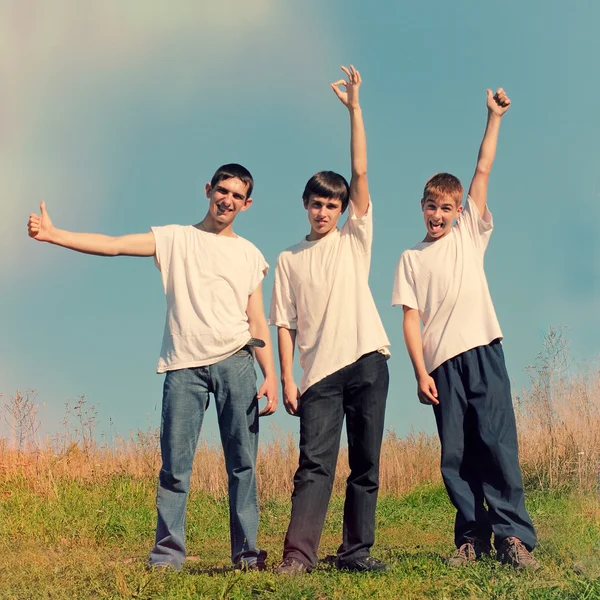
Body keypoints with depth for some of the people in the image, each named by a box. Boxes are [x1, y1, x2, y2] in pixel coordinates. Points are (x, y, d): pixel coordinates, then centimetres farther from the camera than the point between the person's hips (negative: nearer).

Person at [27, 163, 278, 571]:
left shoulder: (250, 255, 17)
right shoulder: (176, 239, 11)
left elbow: (257, 322, 14)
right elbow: (113, 245, 0)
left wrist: (271, 376, 5)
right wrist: (53, 235, -12)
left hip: (235, 361, 1)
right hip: (184, 365, -1)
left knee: (243, 461, -4)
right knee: (175, 465, -5)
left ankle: (246, 552, 1)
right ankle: (167, 555, 0)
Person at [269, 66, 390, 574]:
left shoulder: (355, 239, 12)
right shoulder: (289, 261, 12)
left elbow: (360, 172, 3)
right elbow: (285, 325, 7)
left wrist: (354, 107, -1)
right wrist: (287, 380, -3)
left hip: (367, 360, 1)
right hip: (320, 370, -1)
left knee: (366, 463, 2)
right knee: (315, 462, -10)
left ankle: (356, 551, 8)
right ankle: (298, 552, -15)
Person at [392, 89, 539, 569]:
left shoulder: (470, 234, 14)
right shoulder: (412, 259, 13)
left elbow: (483, 171, 10)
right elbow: (411, 318, 5)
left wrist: (494, 118, 6)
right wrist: (420, 372, -4)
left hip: (482, 350, -1)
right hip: (441, 361, 1)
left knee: (496, 441, -10)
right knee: (455, 455, 0)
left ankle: (514, 535, -11)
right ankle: (473, 537, 6)